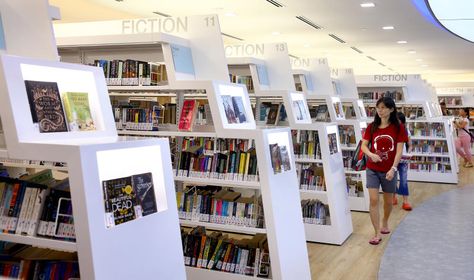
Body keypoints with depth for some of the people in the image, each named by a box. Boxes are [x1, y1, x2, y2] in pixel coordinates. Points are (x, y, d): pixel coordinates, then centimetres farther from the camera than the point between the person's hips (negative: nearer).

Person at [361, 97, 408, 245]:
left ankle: (385, 223, 43)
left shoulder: (398, 127, -5)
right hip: (372, 169, 1)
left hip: (389, 170, -1)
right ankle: (377, 234, 0)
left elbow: (399, 150, -10)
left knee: (388, 201, 15)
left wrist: (393, 169, -19)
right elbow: (363, 145, -1)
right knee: (373, 200, -8)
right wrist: (371, 154, -22)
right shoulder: (372, 127, 1)